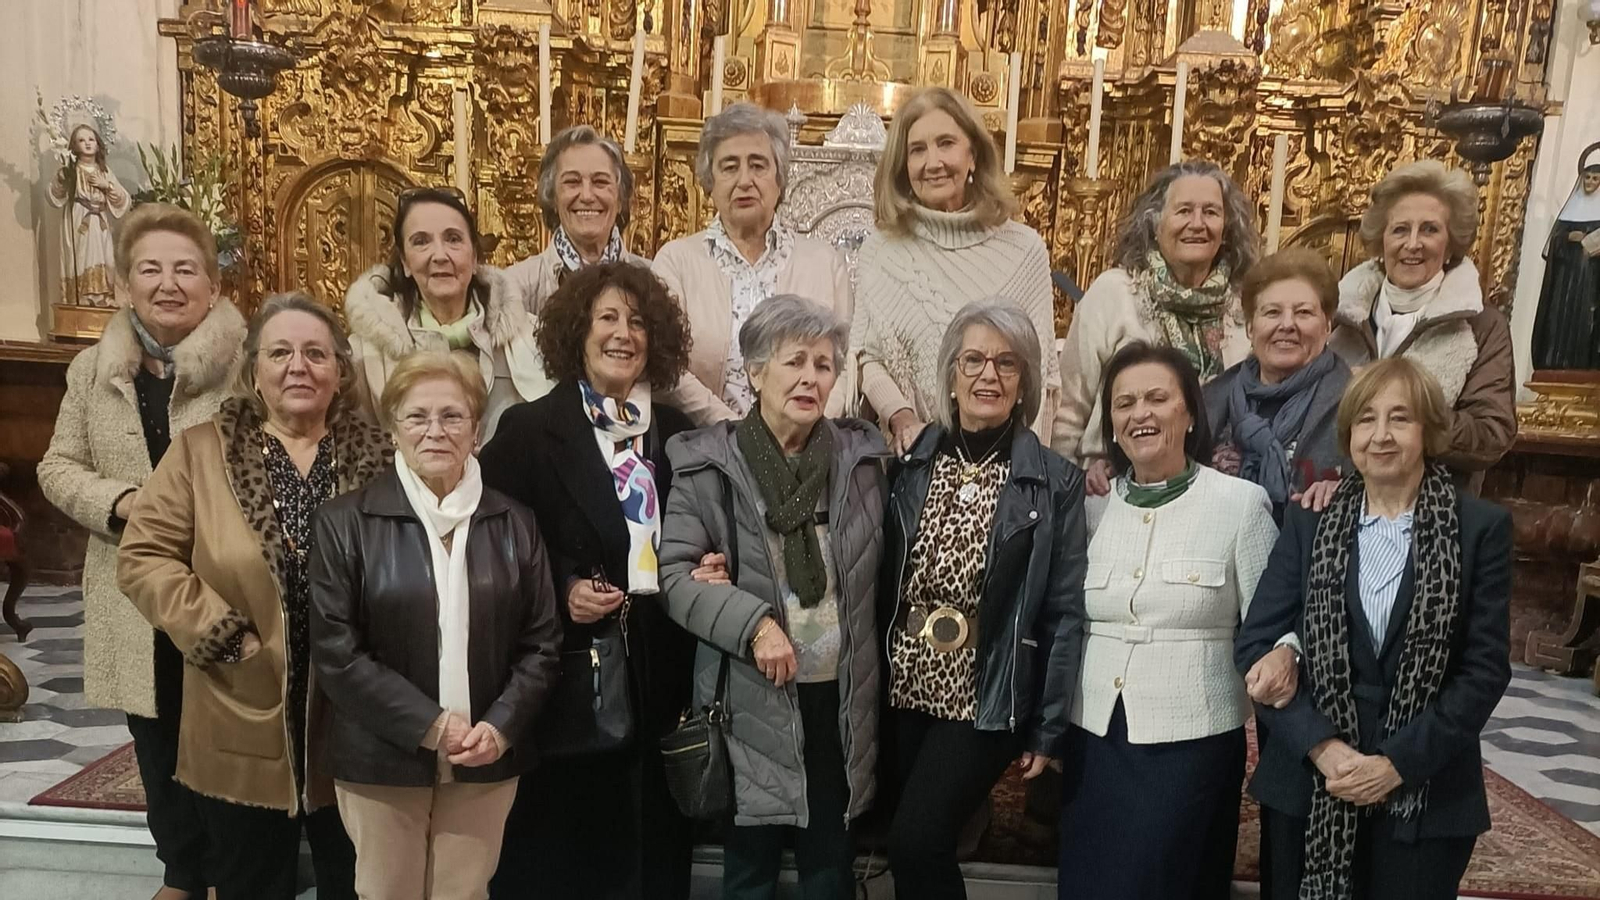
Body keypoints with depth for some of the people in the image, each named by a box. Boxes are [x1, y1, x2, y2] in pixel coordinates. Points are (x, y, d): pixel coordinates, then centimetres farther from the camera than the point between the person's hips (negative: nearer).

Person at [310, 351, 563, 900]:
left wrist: (500, 726, -10)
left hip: (486, 761, 2)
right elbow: (336, 653, -8)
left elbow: (543, 643, 4)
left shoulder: (514, 524, 5)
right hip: (382, 760, -1)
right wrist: (430, 726, -14)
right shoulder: (345, 523, -3)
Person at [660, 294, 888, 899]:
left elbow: (876, 569, 11)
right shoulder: (708, 463, -6)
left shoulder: (861, 455, 3)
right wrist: (753, 622, -20)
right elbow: (674, 576, -8)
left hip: (841, 697, 3)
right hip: (754, 701, -2)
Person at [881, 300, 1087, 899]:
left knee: (914, 844, -8)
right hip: (904, 690, 4)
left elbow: (1065, 613, -6)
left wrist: (1049, 729, -6)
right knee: (919, 846, 13)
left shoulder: (1054, 482, -6)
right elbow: (882, 580, 6)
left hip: (987, 699, -3)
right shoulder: (911, 464, 1)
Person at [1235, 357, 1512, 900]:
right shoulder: (1308, 523, 3)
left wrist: (1399, 763, -13)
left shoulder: (1481, 528, -1)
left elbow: (1486, 668, -5)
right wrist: (1321, 746, -13)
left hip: (1426, 795, -1)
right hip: (1306, 786, 2)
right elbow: (1254, 645, -2)